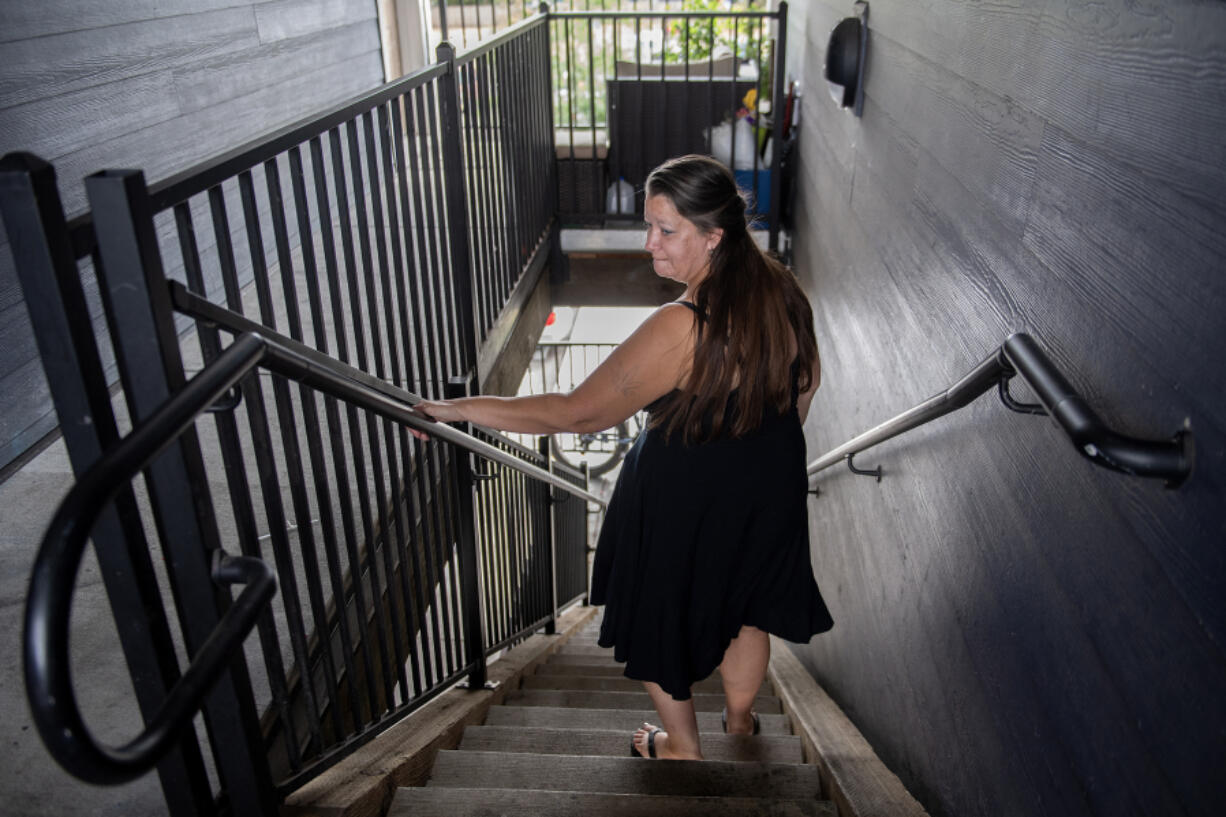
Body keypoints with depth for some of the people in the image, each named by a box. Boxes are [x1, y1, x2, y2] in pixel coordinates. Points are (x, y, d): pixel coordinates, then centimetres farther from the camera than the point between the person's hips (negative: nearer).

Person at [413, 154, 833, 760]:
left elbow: (578, 413, -32)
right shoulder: (780, 290, -12)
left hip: (684, 500, -7)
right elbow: (805, 383, 5)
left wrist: (461, 409, -26)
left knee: (662, 615, 20)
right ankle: (740, 718, 52)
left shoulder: (680, 329, -34)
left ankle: (682, 745, 41)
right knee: (746, 601, 28)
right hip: (770, 485, 7)